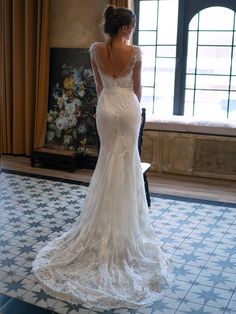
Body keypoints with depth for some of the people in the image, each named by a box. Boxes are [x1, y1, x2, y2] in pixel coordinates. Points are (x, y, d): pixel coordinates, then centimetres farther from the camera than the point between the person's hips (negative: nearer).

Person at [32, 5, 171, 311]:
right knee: (126, 160, 6)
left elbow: (99, 85, 9)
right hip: (128, 106, -3)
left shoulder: (96, 50, -1)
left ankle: (106, 228, 19)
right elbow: (137, 87, 1)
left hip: (106, 106, 3)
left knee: (108, 157, 14)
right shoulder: (135, 52, -10)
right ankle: (124, 228, 15)